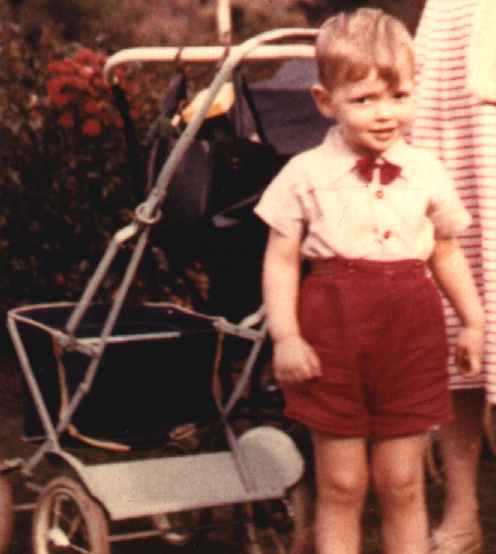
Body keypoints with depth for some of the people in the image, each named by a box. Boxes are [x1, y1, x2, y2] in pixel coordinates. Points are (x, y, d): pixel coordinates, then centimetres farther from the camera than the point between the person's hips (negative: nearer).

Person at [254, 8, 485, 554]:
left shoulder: (427, 172, 4)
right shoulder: (306, 174, -4)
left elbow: (446, 252, 15)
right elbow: (281, 261, -2)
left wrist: (473, 321, 14)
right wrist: (285, 336, -11)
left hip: (411, 338, 2)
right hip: (333, 336, -2)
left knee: (402, 485, 8)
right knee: (340, 487, 6)